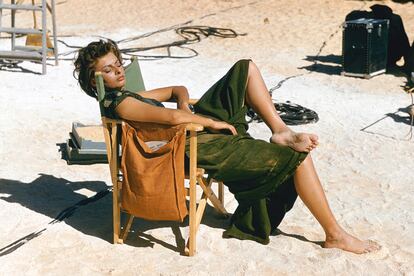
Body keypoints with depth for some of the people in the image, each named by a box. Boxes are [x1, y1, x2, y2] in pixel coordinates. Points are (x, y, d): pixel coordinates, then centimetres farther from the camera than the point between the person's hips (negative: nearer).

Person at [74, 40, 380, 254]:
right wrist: (212, 122, -18)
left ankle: (280, 130, -3)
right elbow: (172, 117, -32)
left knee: (246, 68, 6)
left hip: (201, 126, 11)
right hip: (202, 148, -11)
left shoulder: (125, 95, 15)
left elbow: (178, 90, 22)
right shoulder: (120, 105, -17)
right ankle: (335, 234, -1)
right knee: (298, 157, -13)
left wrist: (185, 107, -1)